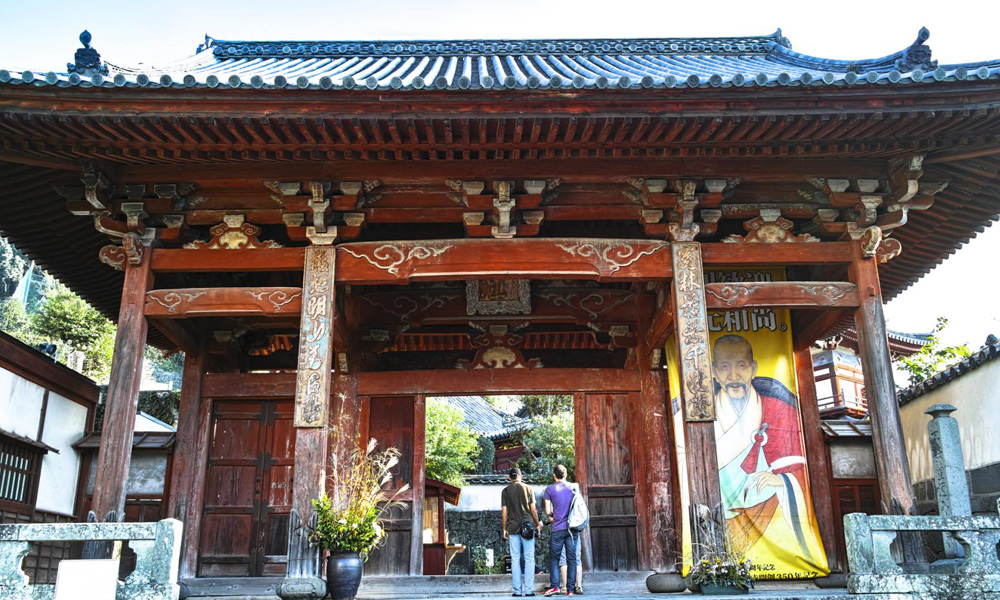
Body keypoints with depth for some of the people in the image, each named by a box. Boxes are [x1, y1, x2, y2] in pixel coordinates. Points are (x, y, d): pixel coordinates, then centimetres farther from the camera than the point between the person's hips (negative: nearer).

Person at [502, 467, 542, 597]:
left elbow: (504, 512, 2)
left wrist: (504, 529, 8)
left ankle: (517, 590, 3)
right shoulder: (528, 488, 2)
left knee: (515, 559, 4)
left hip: (513, 528, 1)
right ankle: (529, 590, -1)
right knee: (529, 559, 2)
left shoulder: (505, 491, 4)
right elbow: (533, 509, 1)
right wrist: (537, 524, 10)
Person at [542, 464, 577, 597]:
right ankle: (571, 589, 5)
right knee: (572, 559, 5)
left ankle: (554, 586, -2)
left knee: (554, 558, 7)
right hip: (573, 528, 3)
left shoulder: (550, 489, -2)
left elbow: (548, 511, -3)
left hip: (558, 528, -3)